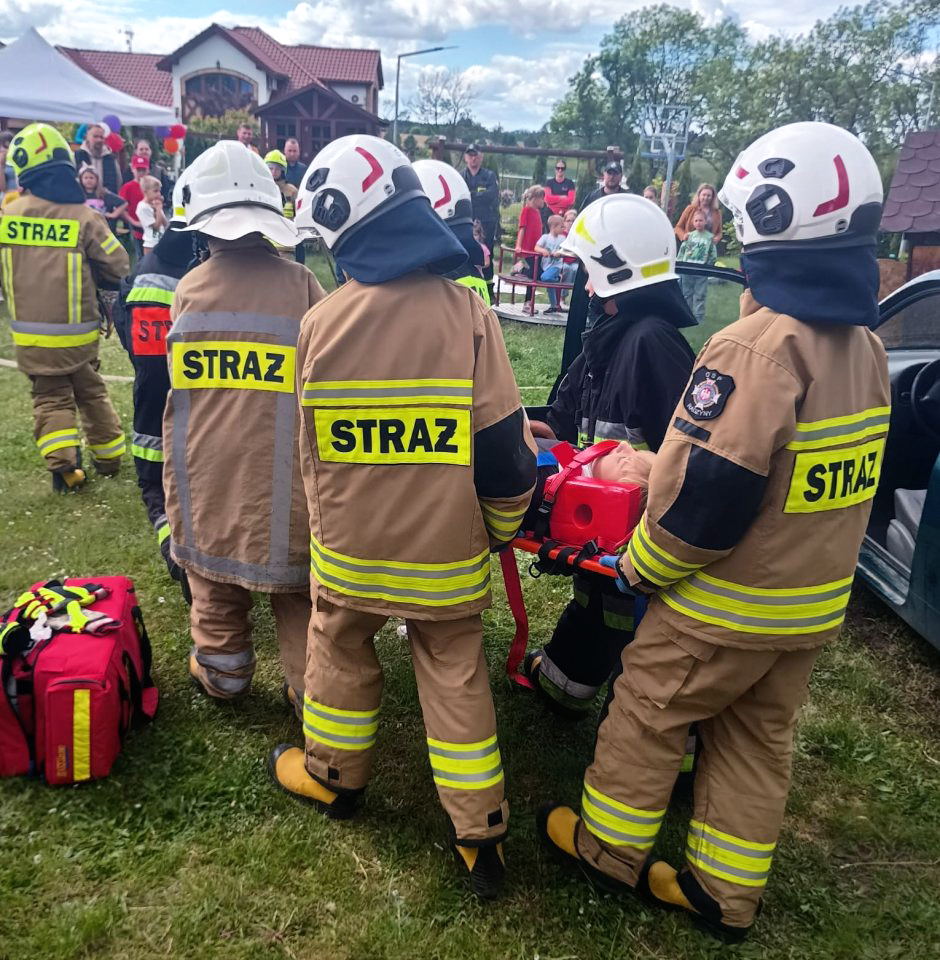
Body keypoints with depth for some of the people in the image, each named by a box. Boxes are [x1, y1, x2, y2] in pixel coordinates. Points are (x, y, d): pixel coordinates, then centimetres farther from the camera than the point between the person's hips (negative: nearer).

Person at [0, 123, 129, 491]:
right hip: (77, 330, 0)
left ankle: (64, 464, -5)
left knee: (51, 397, 11)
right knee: (91, 391, 19)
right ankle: (109, 456, 26)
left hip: (30, 332, 0)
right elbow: (118, 265, -6)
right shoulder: (83, 216, -11)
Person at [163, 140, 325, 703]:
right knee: (295, 591, 13)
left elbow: (179, 384, 7)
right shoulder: (301, 286, -12)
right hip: (284, 477, -2)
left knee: (215, 583, 22)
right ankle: (312, 688, 20)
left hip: (206, 477, 3)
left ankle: (223, 674, 39)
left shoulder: (189, 290, -4)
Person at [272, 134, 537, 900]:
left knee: (340, 654, 24)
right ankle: (480, 835, 24)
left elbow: (313, 449, 2)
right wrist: (505, 526, 6)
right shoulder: (467, 314, -15)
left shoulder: (321, 322, -11)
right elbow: (503, 450, -12)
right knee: (456, 677, 14)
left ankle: (334, 777, 46)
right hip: (445, 550, 0)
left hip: (350, 547, 1)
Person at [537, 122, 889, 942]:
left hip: (727, 602, -7)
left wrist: (639, 566, -11)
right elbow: (847, 479, 10)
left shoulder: (759, 345, -26)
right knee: (759, 740, 20)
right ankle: (726, 891, 35)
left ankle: (610, 846, 33)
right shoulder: (868, 347, 2)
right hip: (816, 604, 8)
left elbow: (705, 494, -27)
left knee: (648, 717, 14)